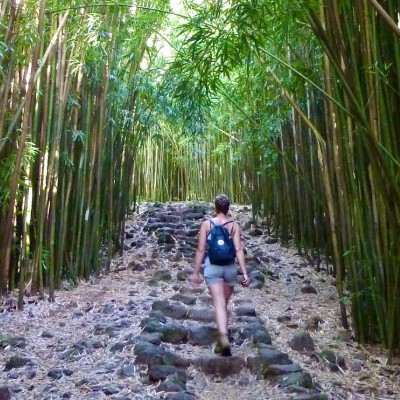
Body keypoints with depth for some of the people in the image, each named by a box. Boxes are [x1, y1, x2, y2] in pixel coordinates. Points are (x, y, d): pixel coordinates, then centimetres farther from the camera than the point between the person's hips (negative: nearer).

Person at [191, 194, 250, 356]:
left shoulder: (206, 224, -2)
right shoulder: (234, 225, 0)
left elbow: (201, 250, -3)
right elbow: (238, 250, -8)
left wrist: (196, 272, 3)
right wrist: (245, 273, -8)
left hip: (212, 267, -2)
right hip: (230, 267, 2)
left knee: (219, 303, -9)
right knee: (224, 304, 17)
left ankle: (224, 337, -31)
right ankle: (221, 342, 27)